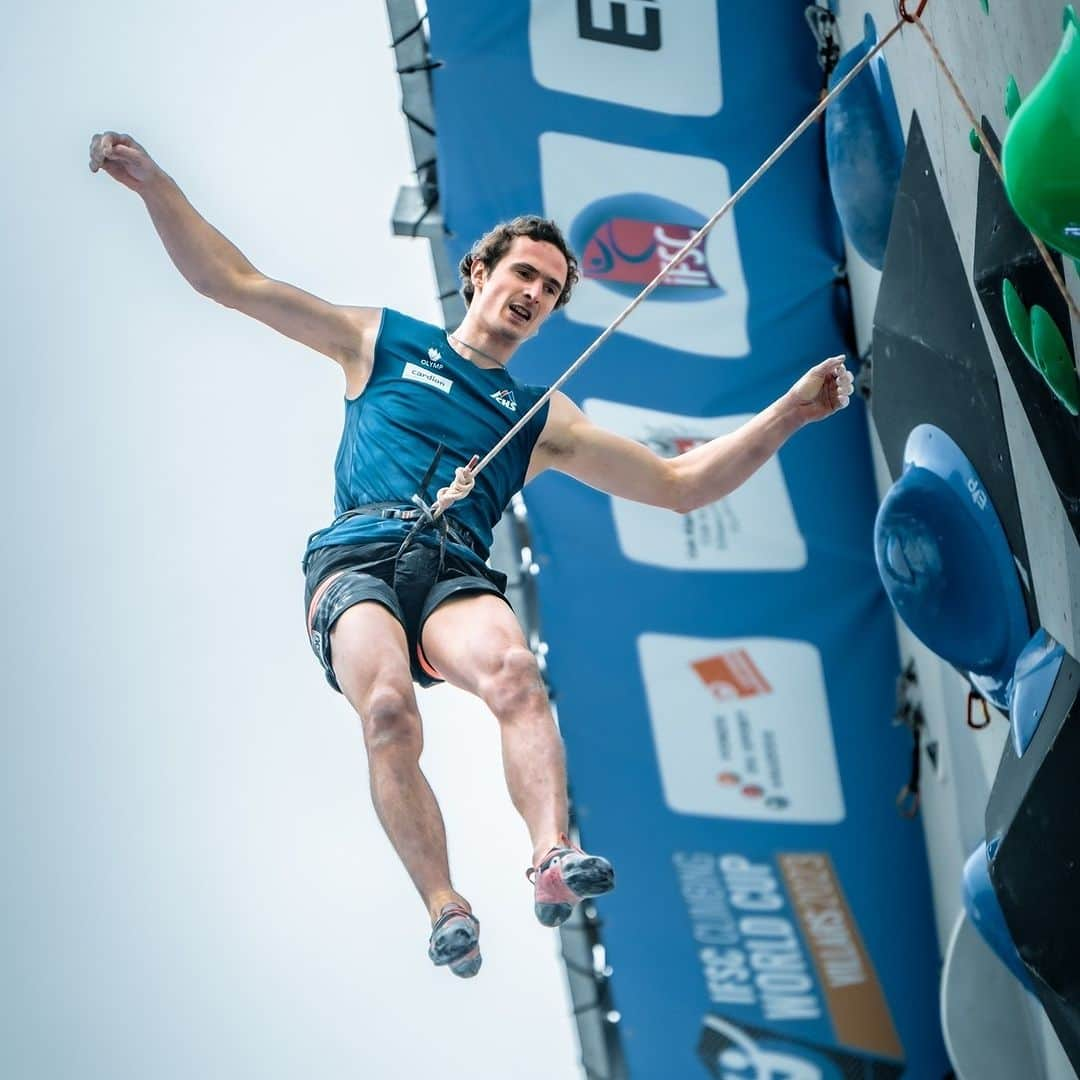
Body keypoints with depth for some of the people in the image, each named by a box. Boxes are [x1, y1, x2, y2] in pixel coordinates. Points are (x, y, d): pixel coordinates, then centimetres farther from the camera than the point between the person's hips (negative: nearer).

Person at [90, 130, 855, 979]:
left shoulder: (544, 421, 28)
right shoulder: (382, 343, 24)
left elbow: (682, 485, 27)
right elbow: (231, 281, 23)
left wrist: (788, 414, 18)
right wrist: (152, 181, 15)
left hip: (457, 575, 1)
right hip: (356, 558, -1)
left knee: (514, 669, -35)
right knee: (388, 707, -34)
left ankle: (554, 859, -51)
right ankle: (445, 908, -35)